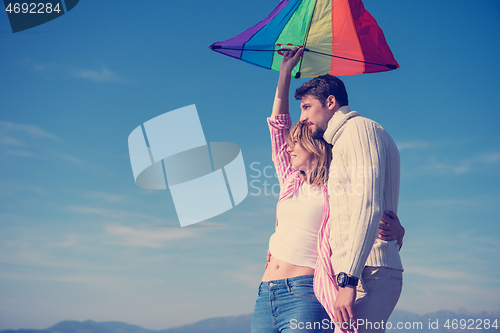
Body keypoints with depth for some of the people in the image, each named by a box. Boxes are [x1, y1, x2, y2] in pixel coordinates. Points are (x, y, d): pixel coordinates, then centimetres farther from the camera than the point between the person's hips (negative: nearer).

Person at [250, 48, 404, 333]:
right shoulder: (291, 182, 18)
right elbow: (278, 123, 22)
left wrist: (396, 231, -20)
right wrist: (286, 71, 23)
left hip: (305, 293, -6)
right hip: (266, 294, 6)